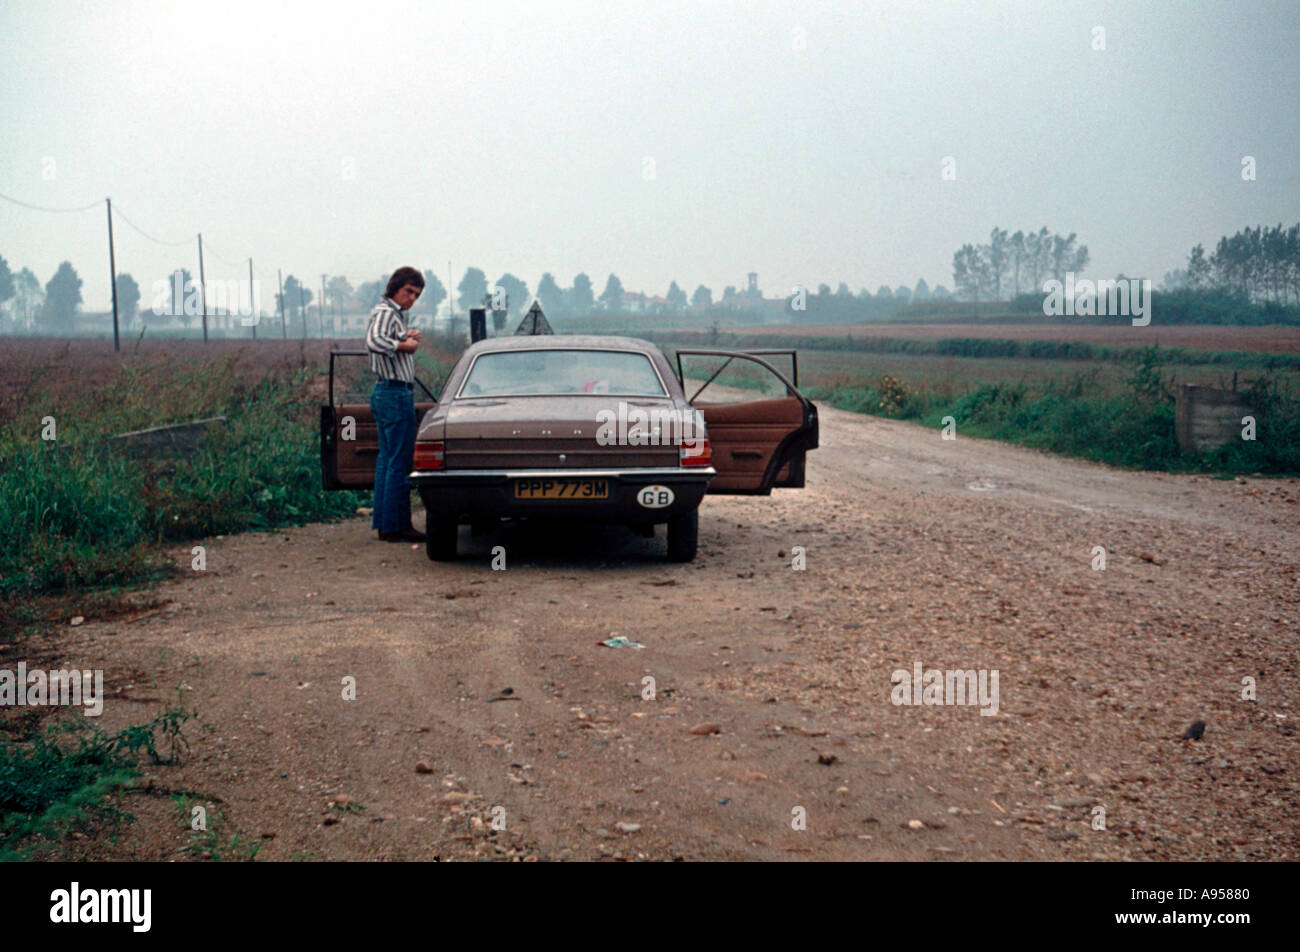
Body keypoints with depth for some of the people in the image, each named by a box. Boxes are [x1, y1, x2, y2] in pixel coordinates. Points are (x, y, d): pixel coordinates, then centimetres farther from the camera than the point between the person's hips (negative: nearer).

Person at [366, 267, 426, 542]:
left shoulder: (395, 313, 19)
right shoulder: (385, 312, -13)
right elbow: (373, 341, -31)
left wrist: (406, 338, 7)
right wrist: (403, 345, -19)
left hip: (386, 394, 11)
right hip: (396, 394, -11)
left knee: (387, 460, 12)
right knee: (400, 463, -7)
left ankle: (383, 523, 17)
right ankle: (397, 526, -5)